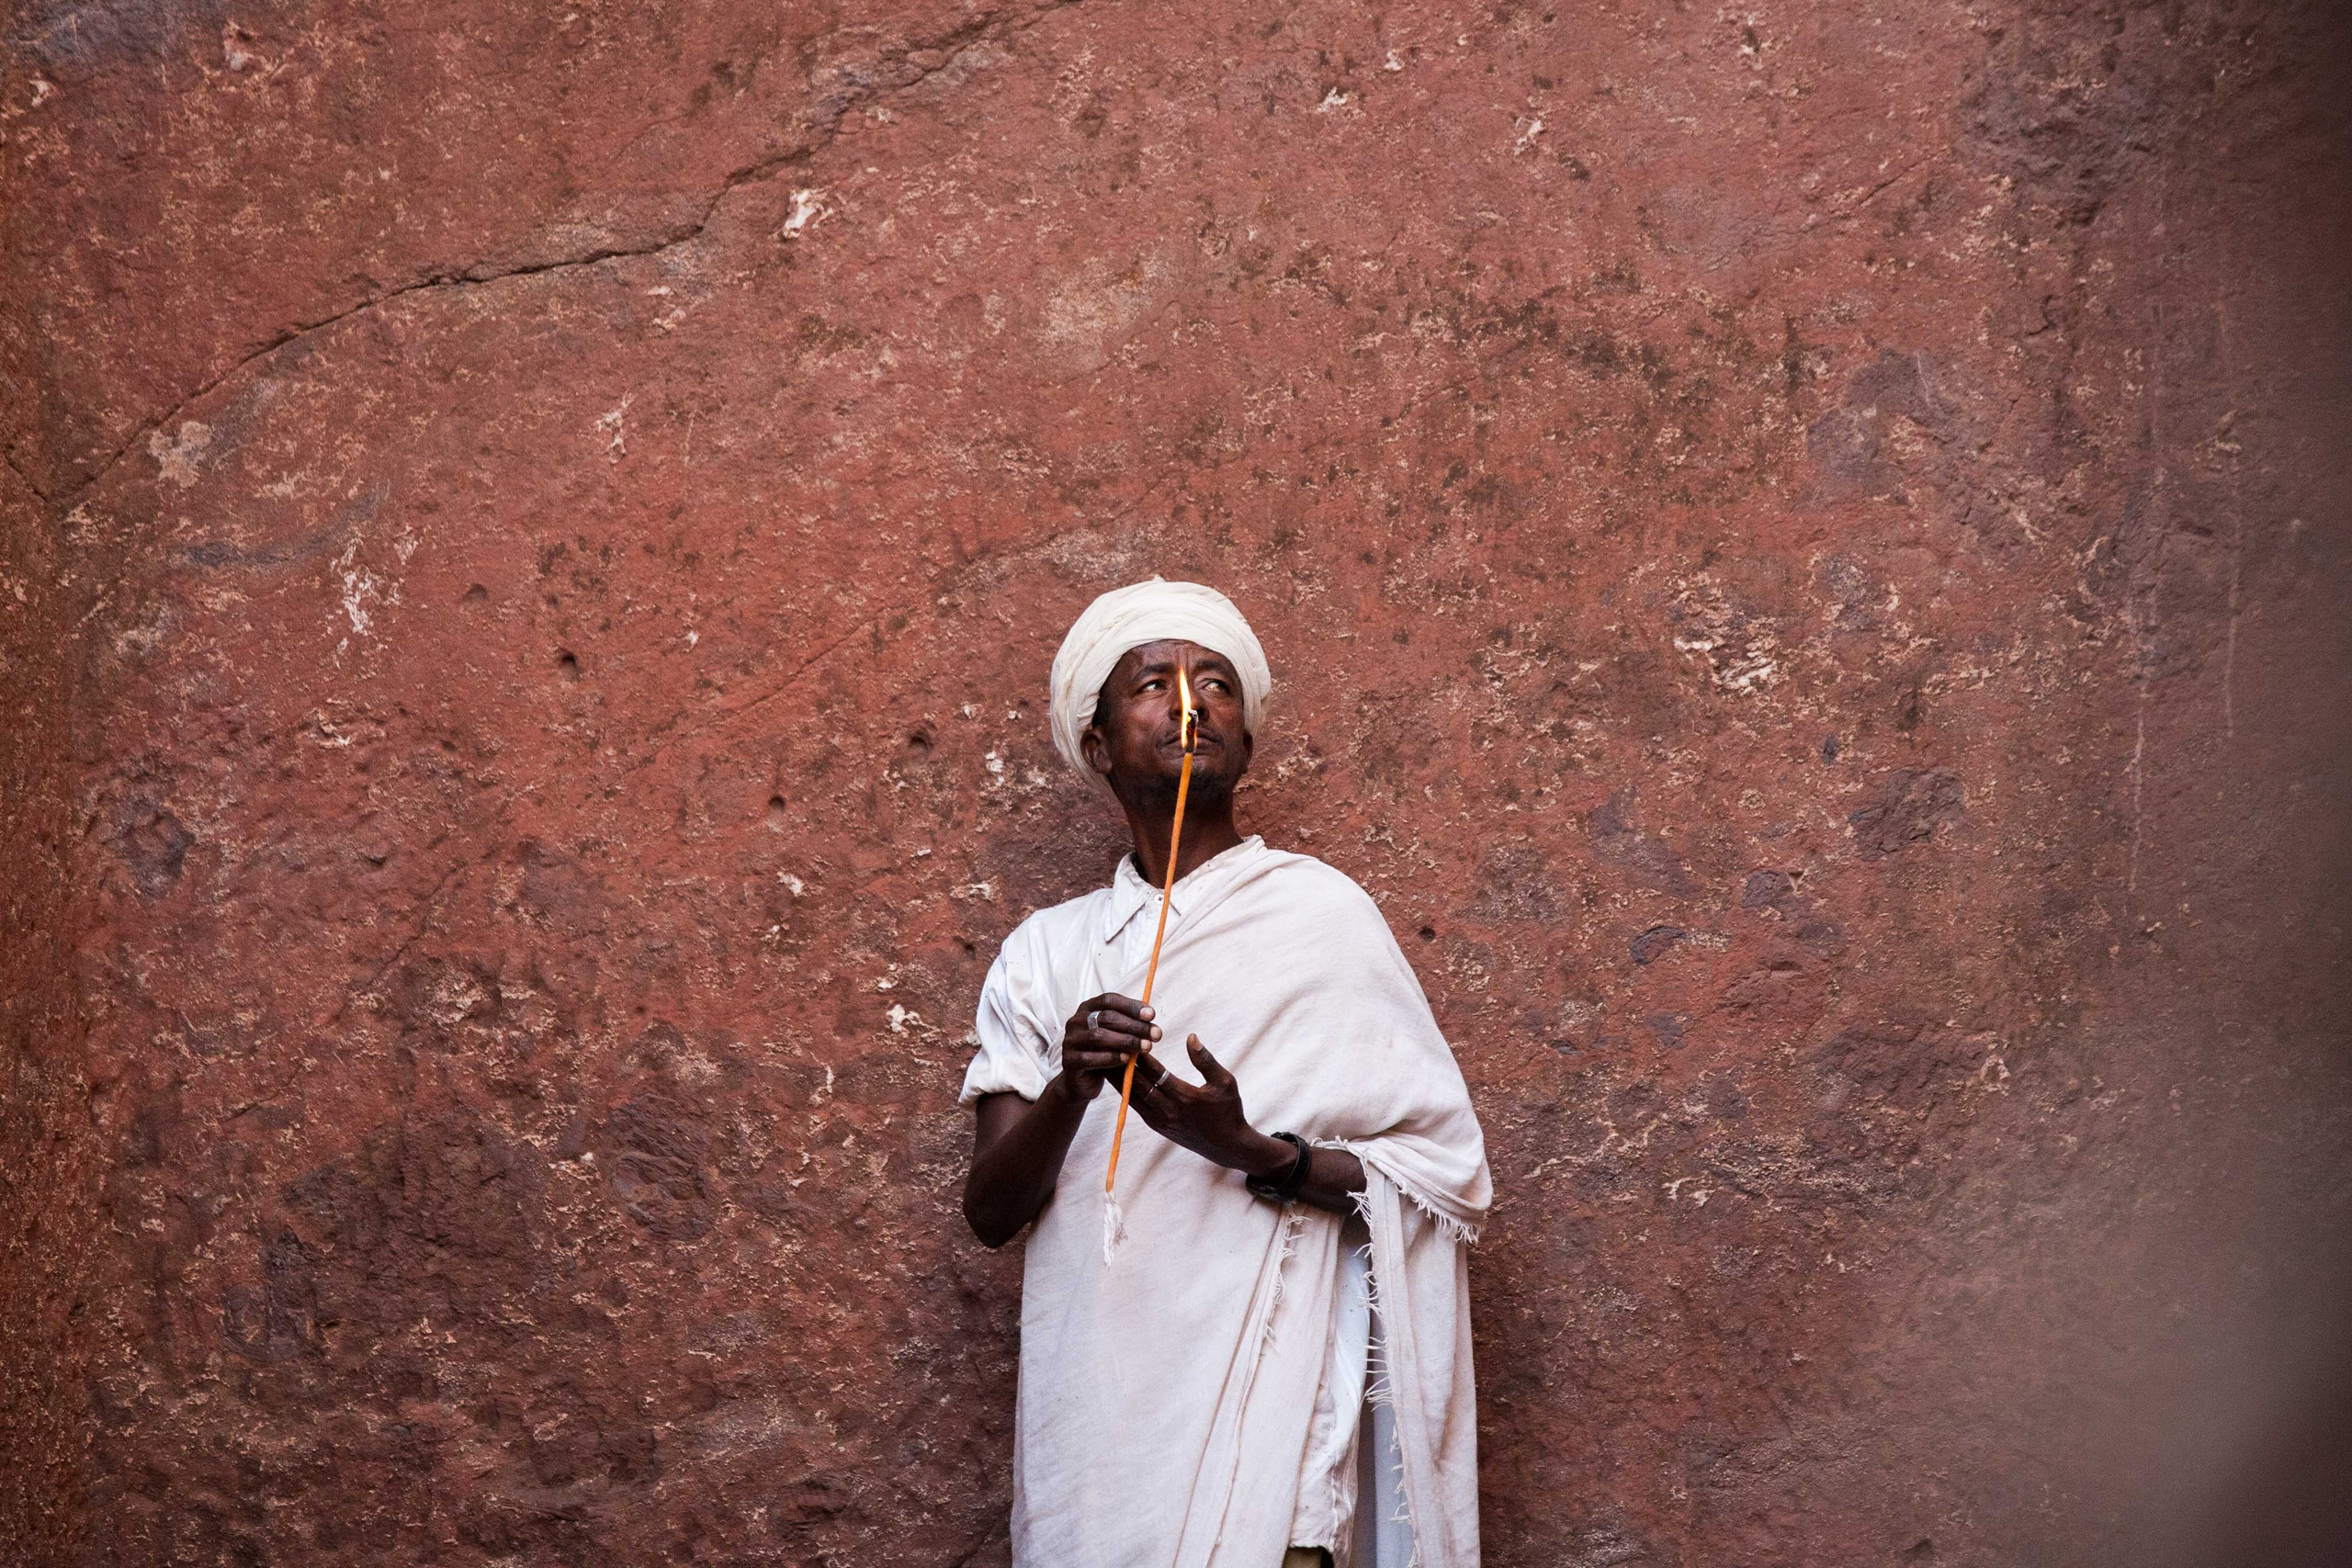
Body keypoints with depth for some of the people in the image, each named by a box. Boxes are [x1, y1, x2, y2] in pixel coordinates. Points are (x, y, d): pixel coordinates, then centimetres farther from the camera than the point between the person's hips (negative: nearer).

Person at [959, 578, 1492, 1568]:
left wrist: (1252, 1153, -19)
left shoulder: (1320, 912, 0)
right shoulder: (1044, 953, 10)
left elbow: (1449, 1173, -3)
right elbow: (990, 1213, 3)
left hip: (1259, 1410, -3)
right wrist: (1069, 1091, -17)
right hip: (1087, 1409, 3)